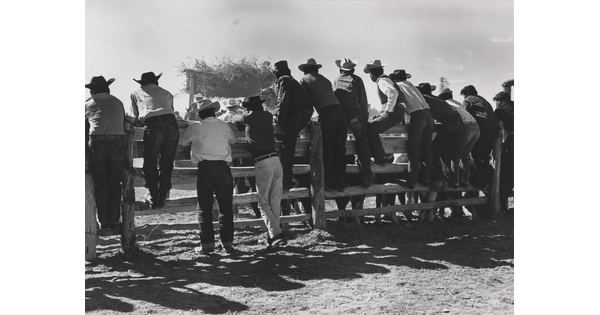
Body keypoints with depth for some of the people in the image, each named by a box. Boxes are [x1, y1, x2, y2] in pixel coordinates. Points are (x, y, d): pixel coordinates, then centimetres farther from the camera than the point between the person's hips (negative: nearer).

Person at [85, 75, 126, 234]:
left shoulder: (88, 104, 16)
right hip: (118, 142, 1)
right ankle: (114, 223, 7)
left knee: (100, 184, 7)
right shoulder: (117, 102, 21)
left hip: (97, 142, -1)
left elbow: (85, 129, 16)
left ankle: (104, 223, 6)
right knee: (115, 184, 8)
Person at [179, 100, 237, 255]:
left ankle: (207, 244, 1)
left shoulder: (195, 127, 4)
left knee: (205, 207, 5)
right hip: (223, 168, 2)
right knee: (226, 206, 8)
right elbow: (233, 139, 27)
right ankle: (227, 243, 8)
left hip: (205, 168, -2)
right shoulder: (224, 126, 11)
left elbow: (181, 141, 16)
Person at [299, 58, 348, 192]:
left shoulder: (304, 79, 18)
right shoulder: (325, 80, 33)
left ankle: (328, 184, 0)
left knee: (328, 150, 0)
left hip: (326, 112, -5)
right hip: (339, 109, 5)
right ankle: (340, 183, 8)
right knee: (340, 149, 7)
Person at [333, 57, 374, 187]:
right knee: (362, 146, 1)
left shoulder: (336, 81, 13)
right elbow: (363, 100, 2)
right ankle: (366, 178, -1)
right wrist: (365, 116, 10)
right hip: (356, 116, -3)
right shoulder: (357, 80, 5)